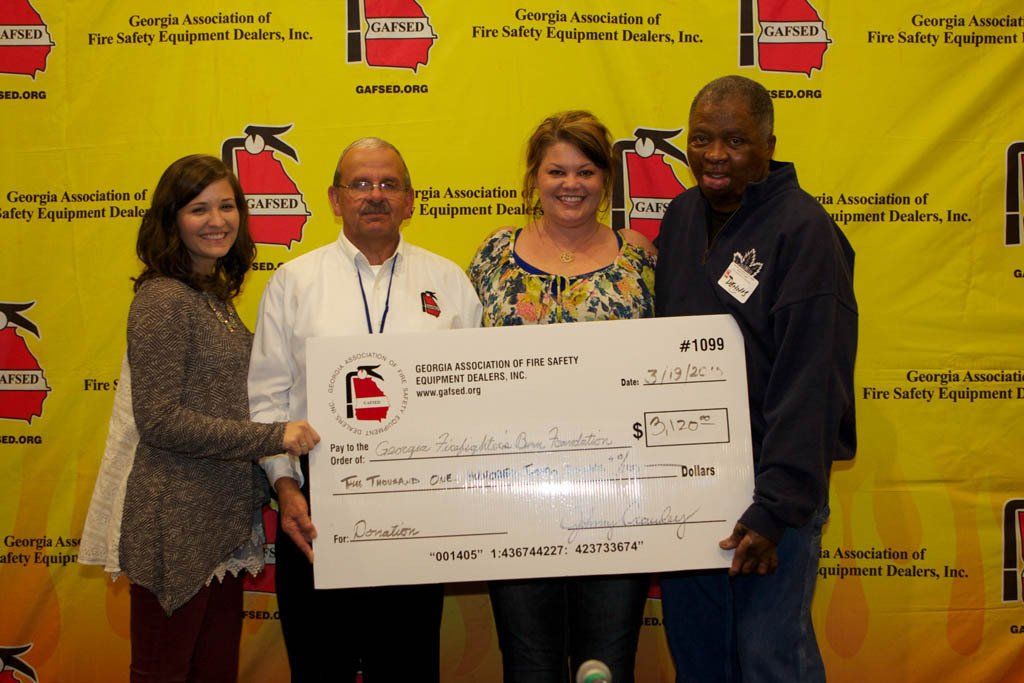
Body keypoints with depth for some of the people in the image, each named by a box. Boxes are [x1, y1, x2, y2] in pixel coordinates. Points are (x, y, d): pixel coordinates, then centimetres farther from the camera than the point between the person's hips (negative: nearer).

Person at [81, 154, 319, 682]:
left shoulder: (215, 295, 12)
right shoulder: (163, 299, -13)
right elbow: (159, 420, -19)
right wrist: (273, 437, -19)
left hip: (225, 520, 8)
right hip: (177, 522, -8)